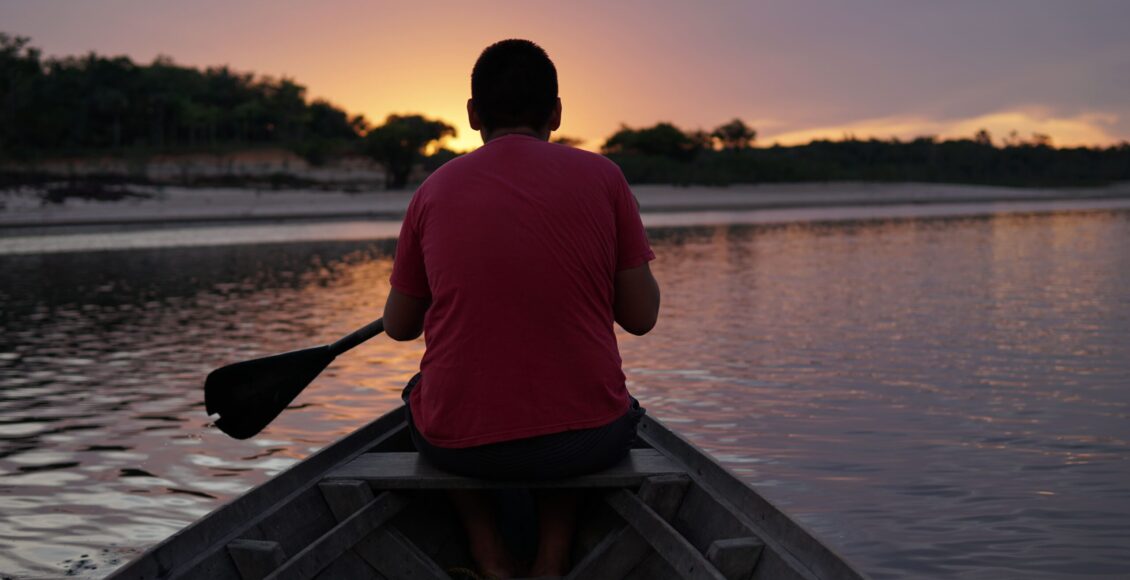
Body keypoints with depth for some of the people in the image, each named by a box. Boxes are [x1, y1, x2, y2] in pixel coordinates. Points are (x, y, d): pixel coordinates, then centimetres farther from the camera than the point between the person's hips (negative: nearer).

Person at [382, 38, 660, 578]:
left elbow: (399, 325, 12)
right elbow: (641, 317, 1)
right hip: (587, 441, 0)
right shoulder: (601, 176, -1)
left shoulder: (435, 189, 2)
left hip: (458, 445, 0)